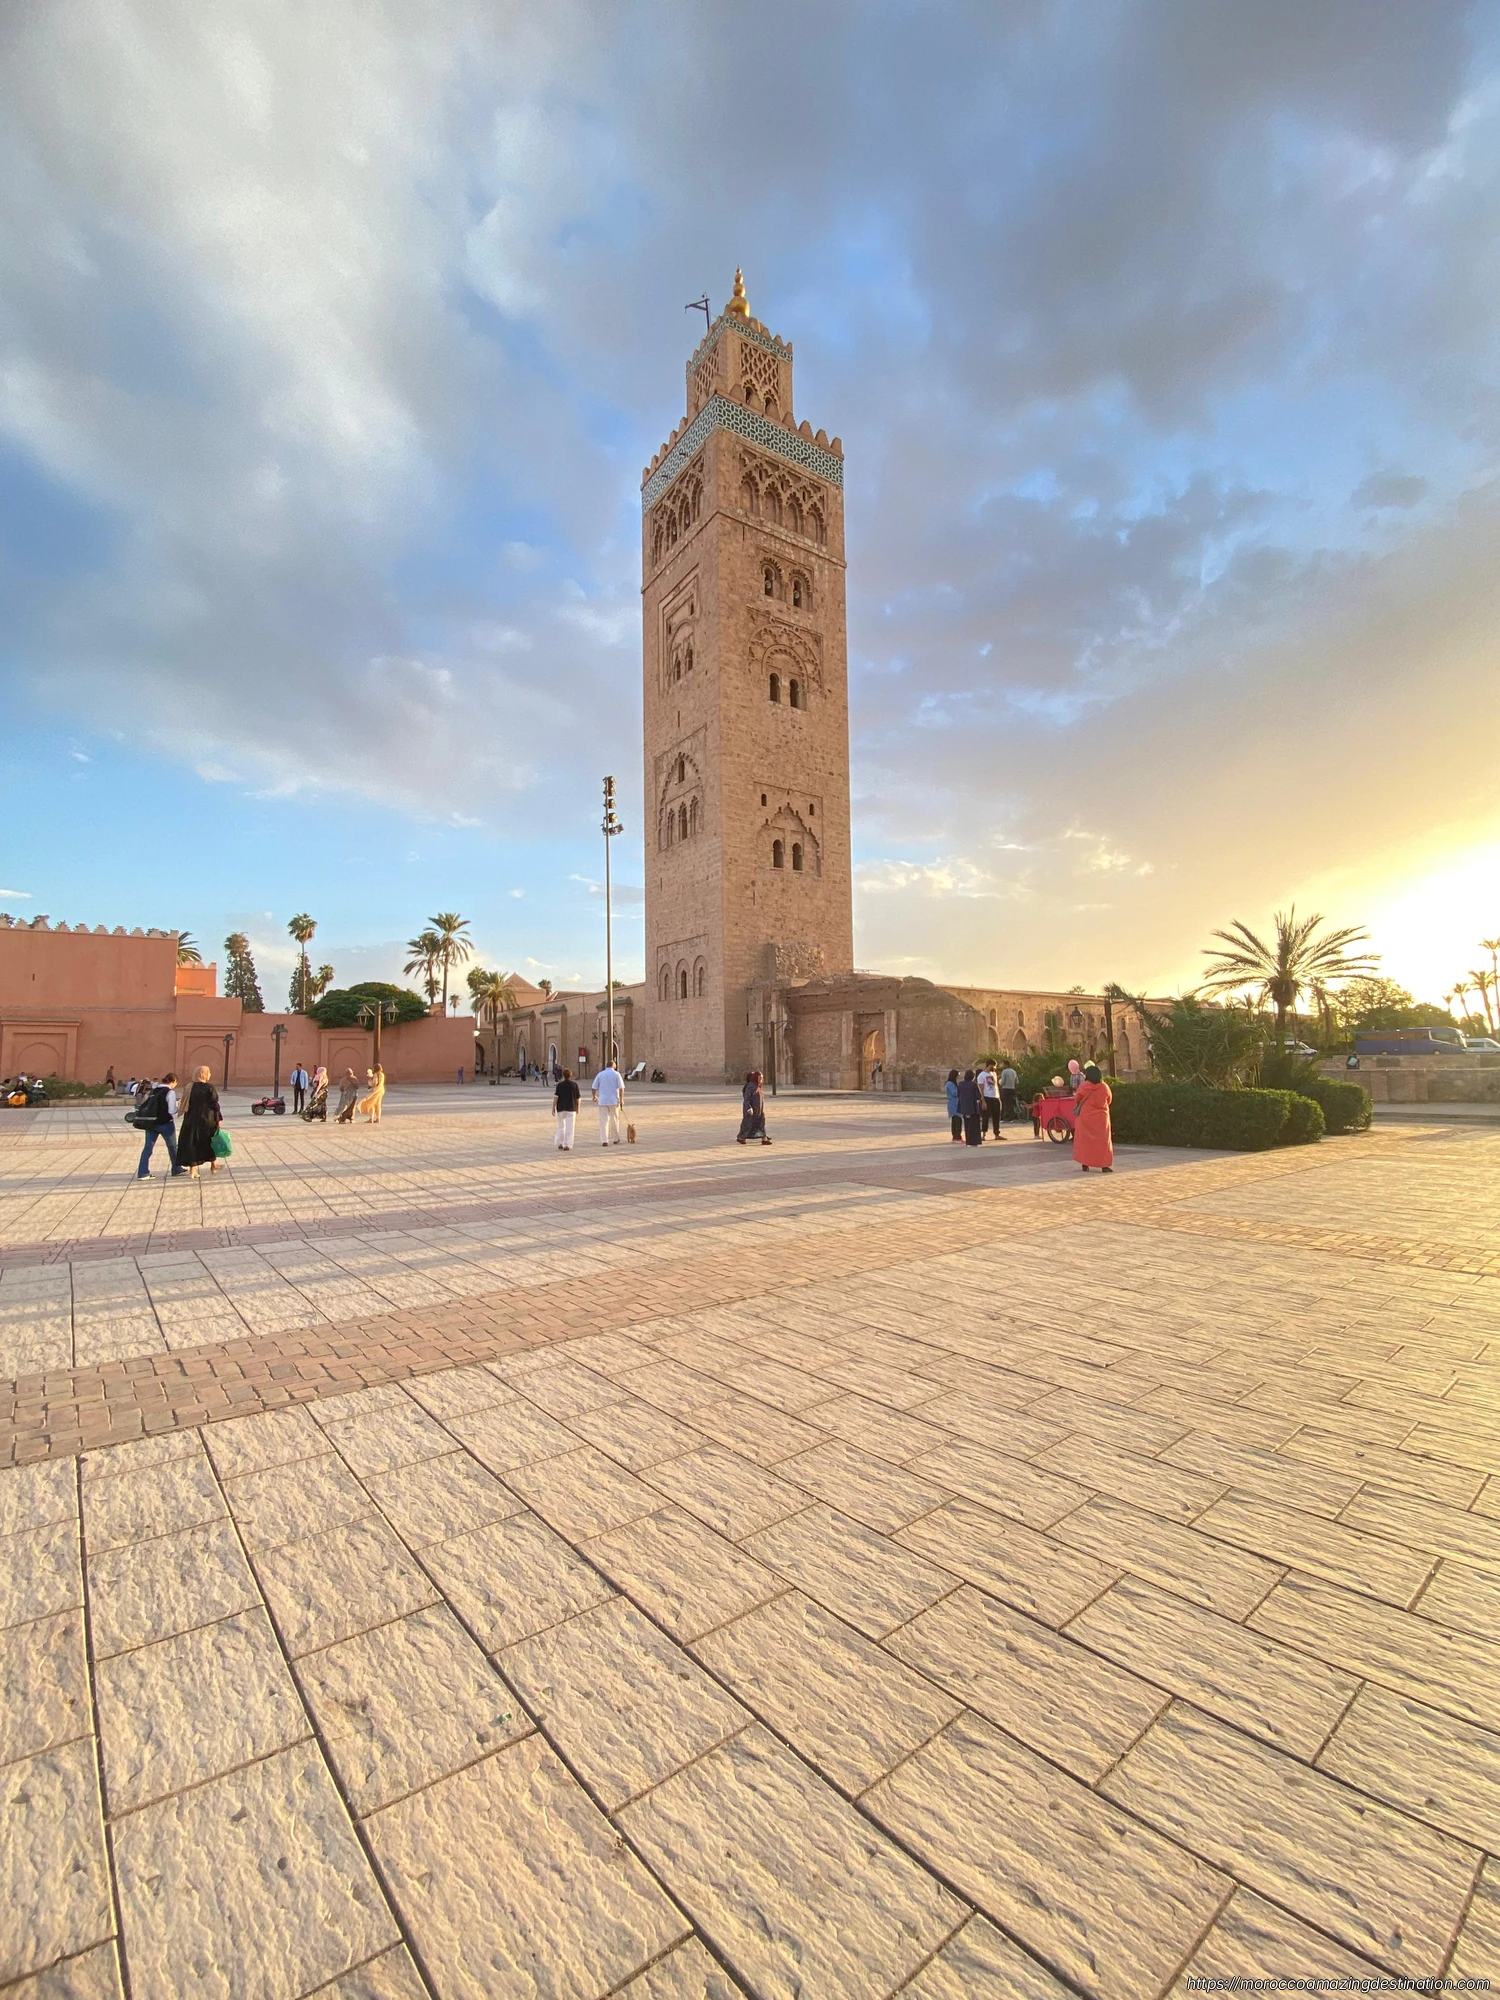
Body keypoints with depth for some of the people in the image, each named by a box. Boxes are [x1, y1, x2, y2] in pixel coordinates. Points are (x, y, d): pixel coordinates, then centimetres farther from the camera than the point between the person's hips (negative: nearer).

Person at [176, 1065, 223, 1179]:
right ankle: (213, 1165, 29)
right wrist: (219, 1118, -5)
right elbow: (214, 1104, -12)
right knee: (210, 1142, 15)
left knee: (192, 1143, 7)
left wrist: (189, 1118, 17)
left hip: (191, 1120, 4)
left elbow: (186, 1104, 9)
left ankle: (192, 1171, 4)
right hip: (207, 1119, -3)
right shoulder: (209, 1087, -11)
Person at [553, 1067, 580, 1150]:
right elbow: (578, 1098, 3)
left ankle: (560, 1144, 18)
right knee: (569, 1127, 0)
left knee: (561, 1126, 16)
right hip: (571, 1108, -1)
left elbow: (556, 1097, -8)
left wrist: (553, 1107, -1)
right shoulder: (574, 1085, -1)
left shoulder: (560, 1085, -5)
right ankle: (567, 1145, -6)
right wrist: (578, 1108, 14)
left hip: (561, 1108, 1)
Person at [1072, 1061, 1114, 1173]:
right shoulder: (1104, 1087, -7)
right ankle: (1104, 1165, 3)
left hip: (1085, 1117, 0)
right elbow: (1109, 1101, 8)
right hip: (1100, 1117, 1)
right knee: (1102, 1141, 6)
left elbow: (1077, 1100, 1)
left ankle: (1085, 1164, 8)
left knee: (1085, 1140, 9)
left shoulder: (1083, 1086, -11)